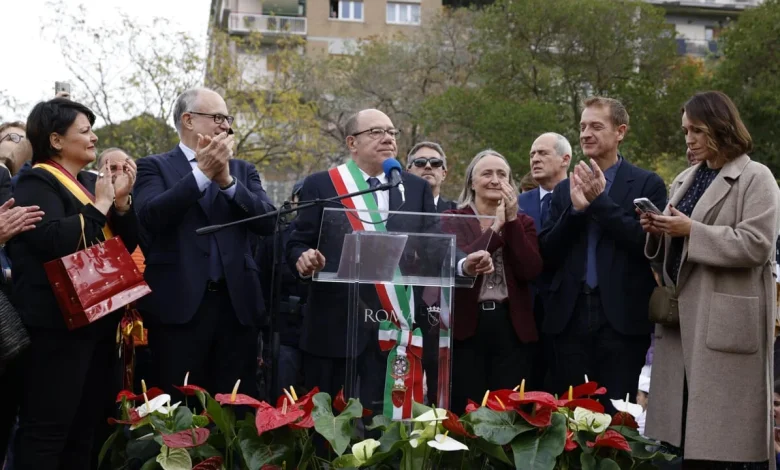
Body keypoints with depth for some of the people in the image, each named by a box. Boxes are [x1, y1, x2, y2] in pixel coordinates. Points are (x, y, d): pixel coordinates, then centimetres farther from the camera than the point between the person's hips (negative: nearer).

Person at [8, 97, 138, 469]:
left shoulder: (89, 184, 16)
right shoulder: (37, 183, -8)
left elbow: (127, 245, 14)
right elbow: (56, 240, -25)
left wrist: (121, 201, -2)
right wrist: (100, 205, -13)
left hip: (98, 317, 9)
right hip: (59, 322, -9)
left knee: (86, 423, 13)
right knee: (46, 428, -7)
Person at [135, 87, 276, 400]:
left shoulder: (242, 170, 16)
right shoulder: (155, 167, 5)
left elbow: (267, 222, 1)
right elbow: (151, 216, -13)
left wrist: (226, 179, -11)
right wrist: (202, 172, -15)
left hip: (237, 302, 4)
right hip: (180, 303, -3)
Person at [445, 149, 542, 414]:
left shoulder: (523, 222, 11)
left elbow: (531, 271, -5)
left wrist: (512, 221, -8)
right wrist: (495, 227, -13)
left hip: (512, 327, 2)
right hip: (466, 326, -2)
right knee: (464, 412, 1)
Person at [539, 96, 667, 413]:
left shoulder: (647, 184, 2)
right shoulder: (565, 190, 13)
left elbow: (649, 243, -11)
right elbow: (546, 255, 6)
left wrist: (600, 201, -12)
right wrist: (576, 209, -8)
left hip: (622, 318, -4)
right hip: (570, 318, 4)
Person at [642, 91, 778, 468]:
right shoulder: (685, 180, 18)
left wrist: (691, 231, -17)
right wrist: (658, 231, 0)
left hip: (724, 321, -7)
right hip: (682, 314, 7)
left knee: (725, 436, -5)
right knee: (685, 427, 7)